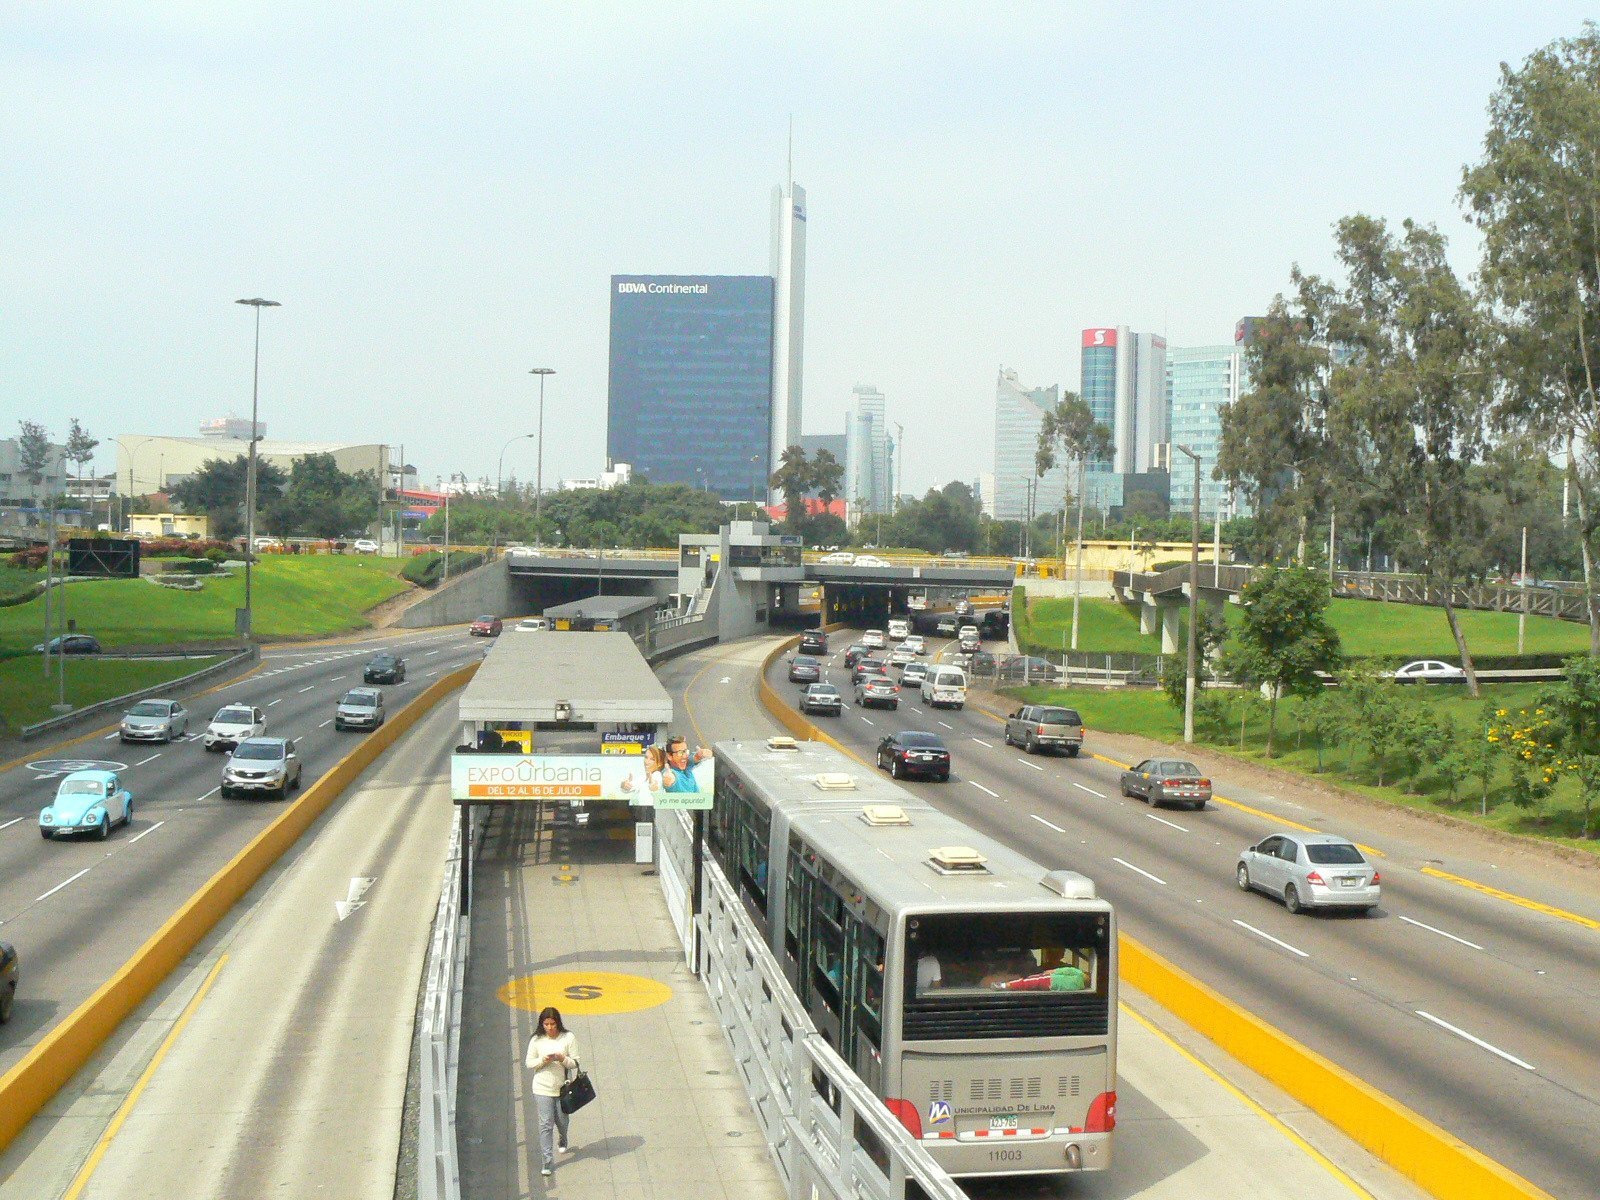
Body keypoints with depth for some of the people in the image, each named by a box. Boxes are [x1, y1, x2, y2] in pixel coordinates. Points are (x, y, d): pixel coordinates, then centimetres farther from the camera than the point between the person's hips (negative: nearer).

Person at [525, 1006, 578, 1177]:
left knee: (561, 1121, 17)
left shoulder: (568, 1038, -6)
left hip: (562, 1088, 1)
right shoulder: (536, 1040, -4)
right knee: (545, 1124, -6)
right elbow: (529, 1063, 2)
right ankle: (548, 1162, -2)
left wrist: (562, 1059, -22)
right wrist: (542, 1061, -17)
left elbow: (575, 1063, -3)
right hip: (542, 1089, -1)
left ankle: (563, 1140, 51)